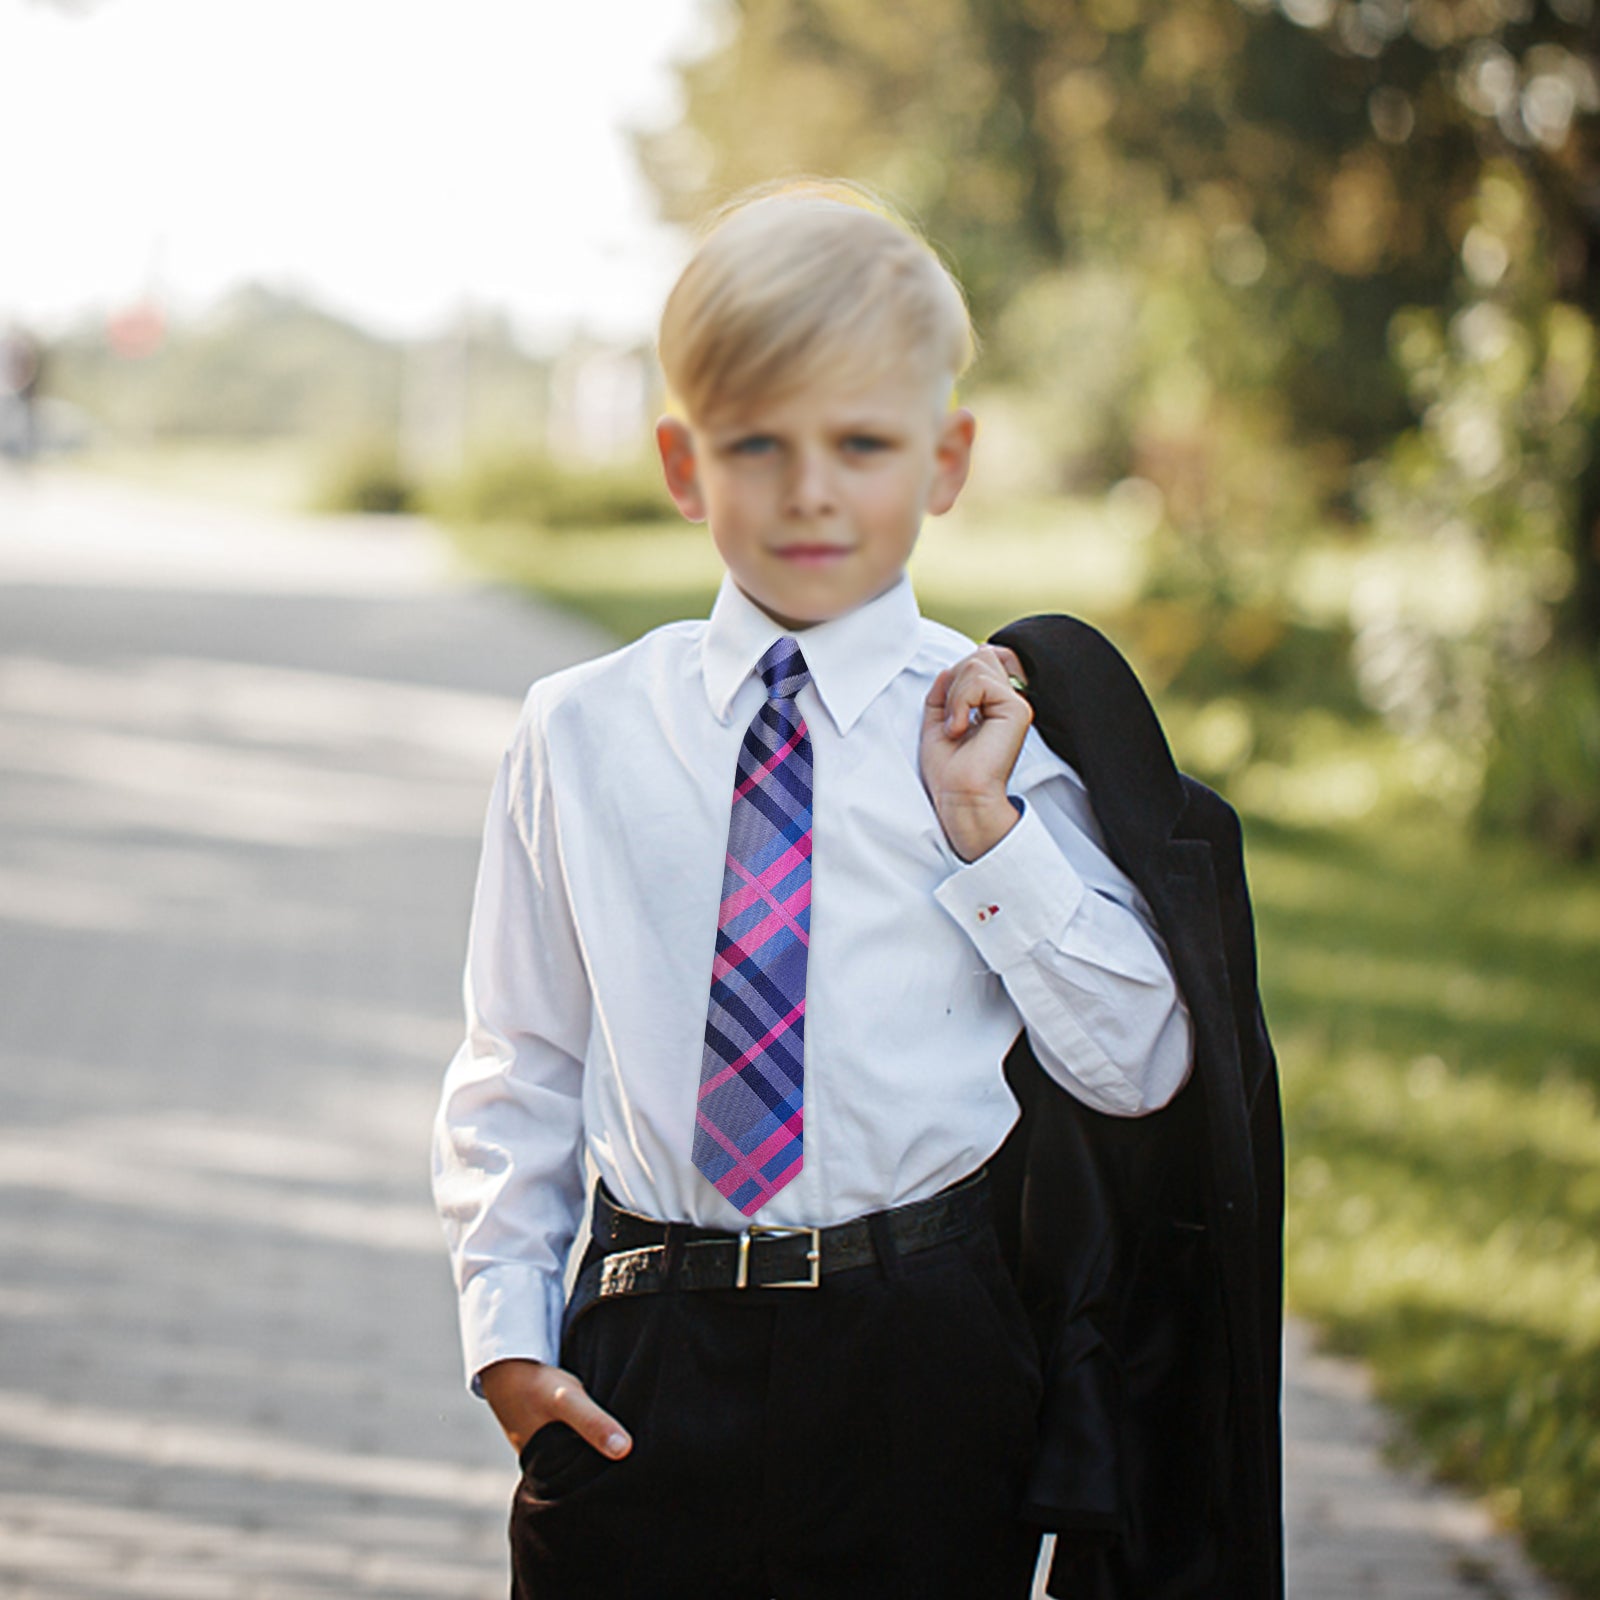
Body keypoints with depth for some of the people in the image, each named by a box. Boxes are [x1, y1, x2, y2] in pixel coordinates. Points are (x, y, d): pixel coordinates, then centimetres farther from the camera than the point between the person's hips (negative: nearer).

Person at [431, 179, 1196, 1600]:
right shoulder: (583, 734, 4)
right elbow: (517, 1068, 9)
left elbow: (1138, 1068, -3)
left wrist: (987, 826, -11)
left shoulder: (997, 724, -1)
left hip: (924, 1367, -1)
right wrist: (508, 1335, 0)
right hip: (642, 1378, 1)